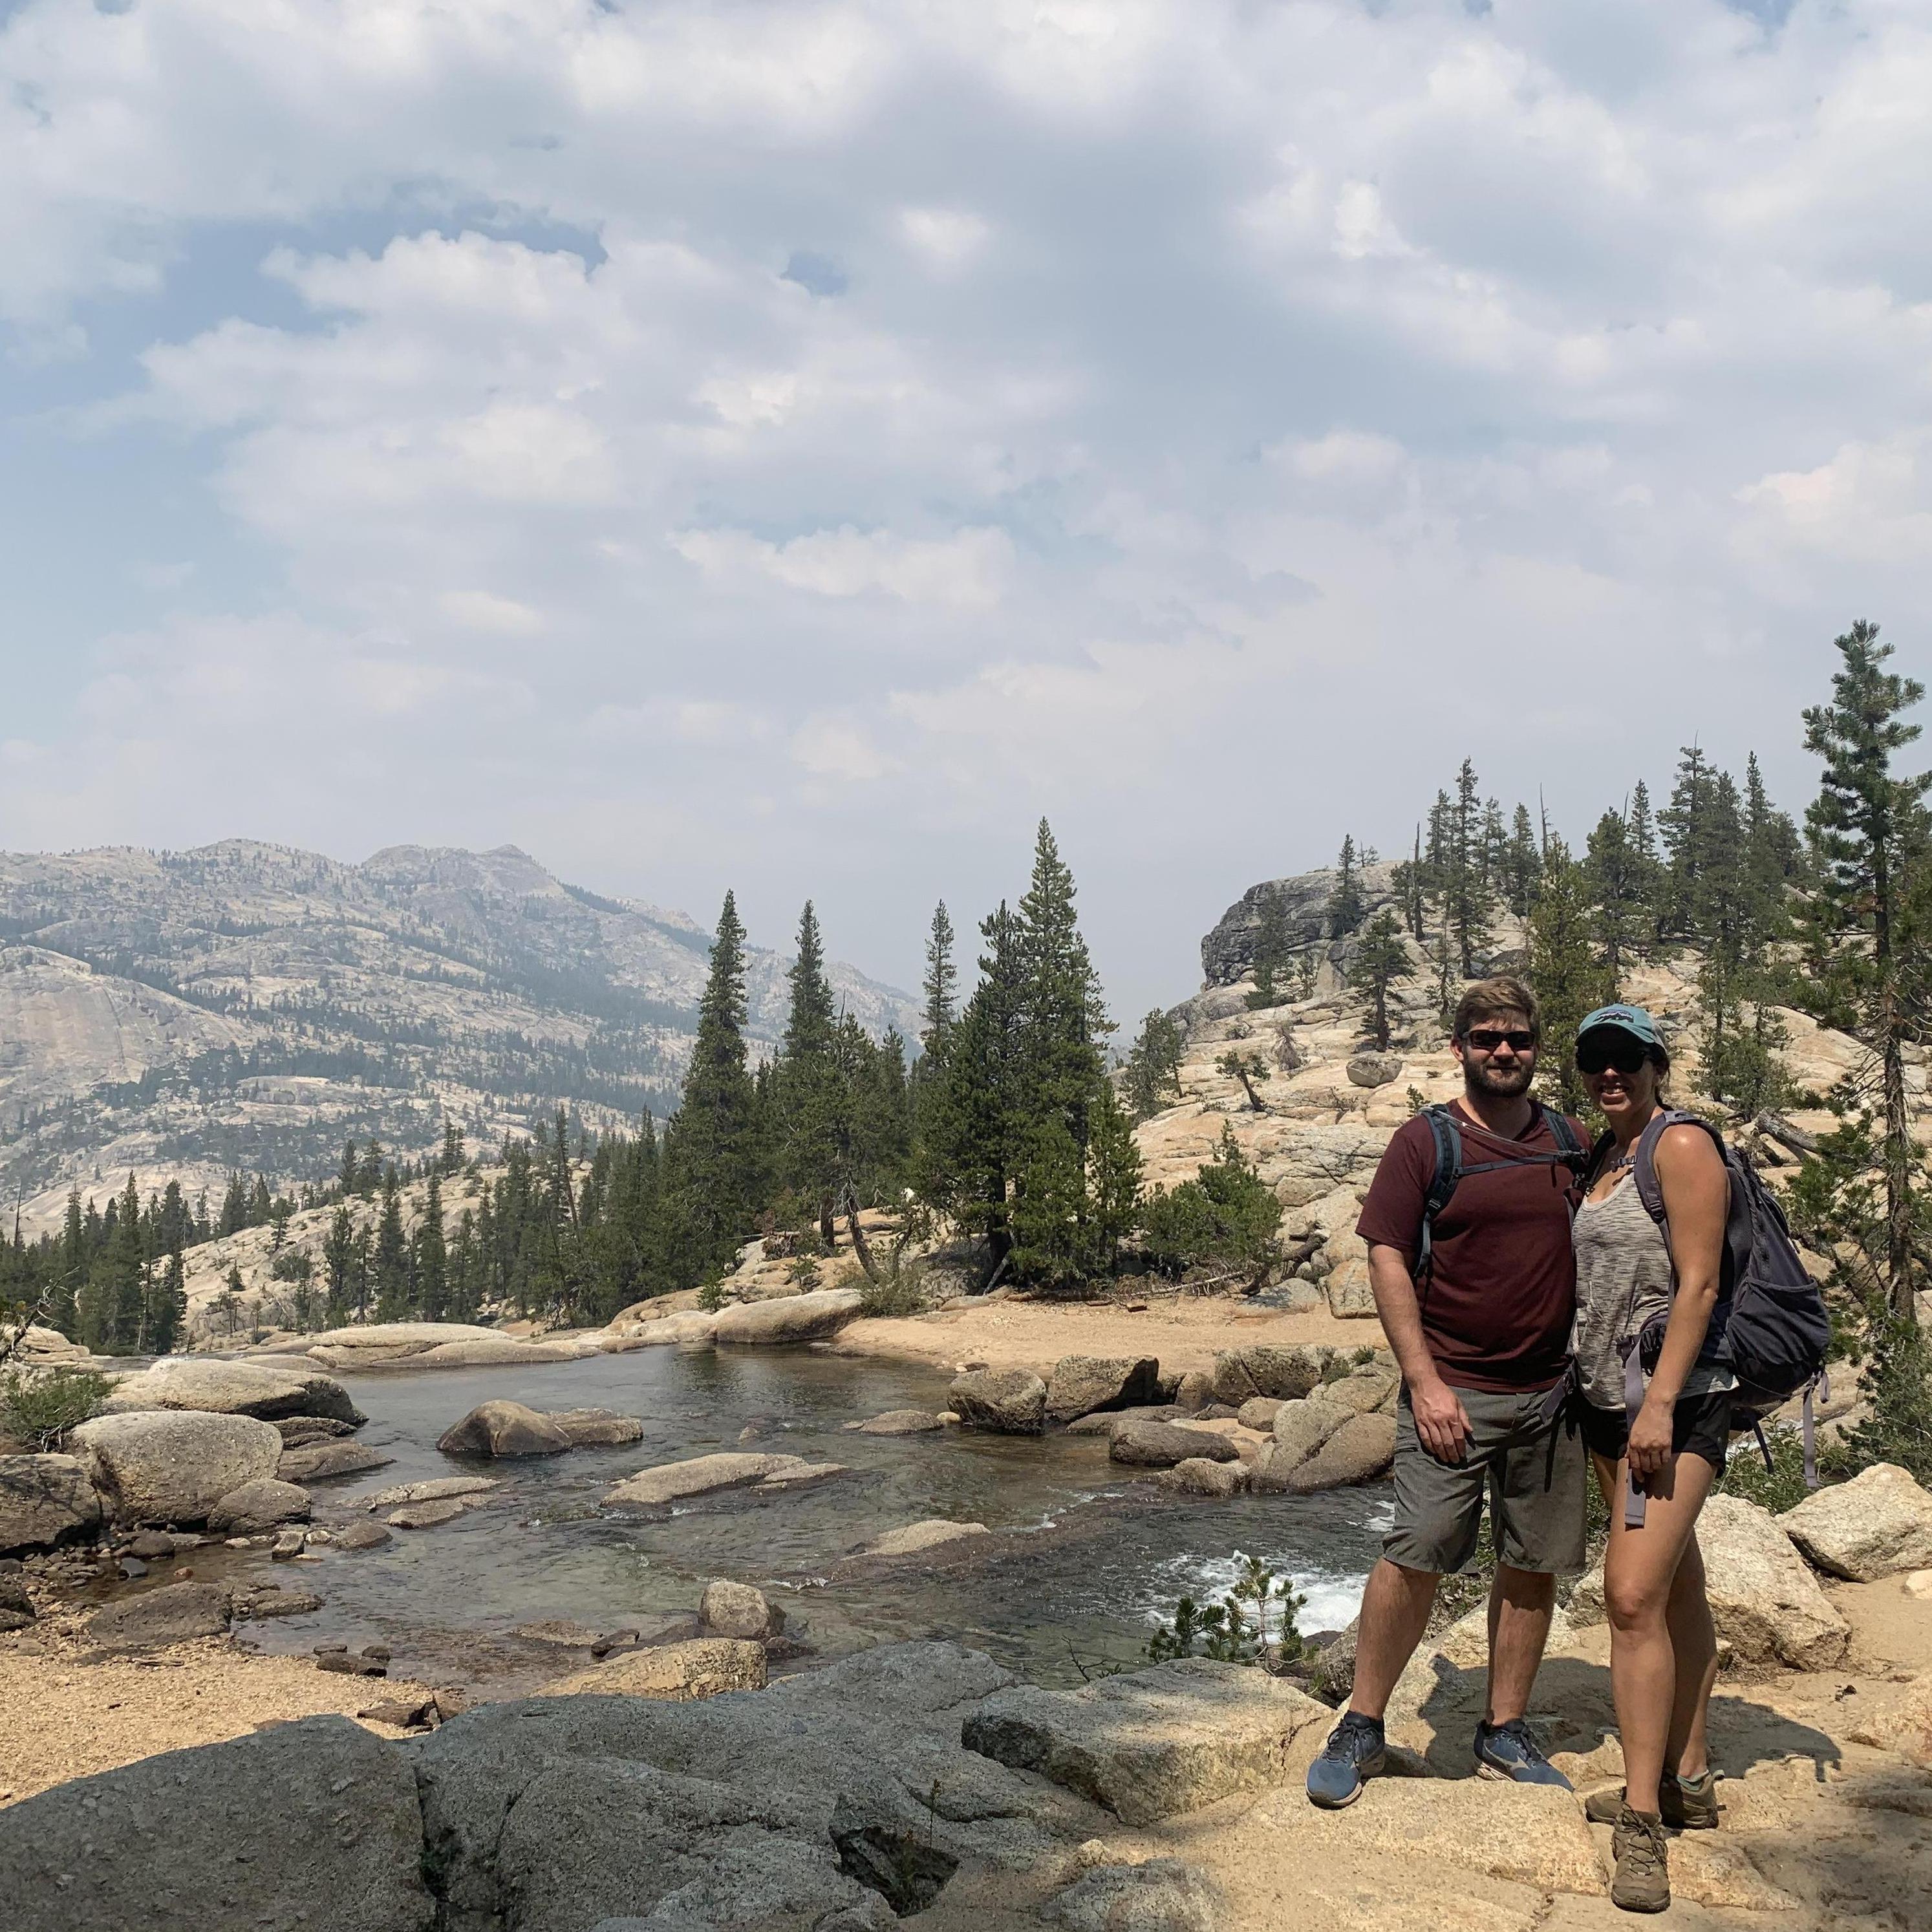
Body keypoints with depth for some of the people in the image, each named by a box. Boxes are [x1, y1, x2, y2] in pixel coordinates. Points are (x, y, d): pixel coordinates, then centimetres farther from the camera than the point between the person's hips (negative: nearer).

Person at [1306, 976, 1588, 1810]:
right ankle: (1361, 1729, 6)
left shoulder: (1570, 1143, 10)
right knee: (1415, 1556, -8)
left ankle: (1505, 1733, 22)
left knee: (1533, 1566, 9)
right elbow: (1387, 1261, -6)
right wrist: (1425, 1380, -13)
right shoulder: (1425, 1141, -3)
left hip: (1551, 1391, 4)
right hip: (1453, 1390, -4)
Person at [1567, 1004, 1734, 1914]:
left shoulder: (1683, 1146, -10)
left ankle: (1642, 1821, -10)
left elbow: (1697, 1284, -16)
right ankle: (1688, 1780, 23)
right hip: (1606, 1397, 8)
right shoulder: (1598, 1156, 14)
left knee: (1634, 1596, -15)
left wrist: (1658, 1405, -21)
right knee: (1674, 1591, 15)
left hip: (1674, 1401, -8)